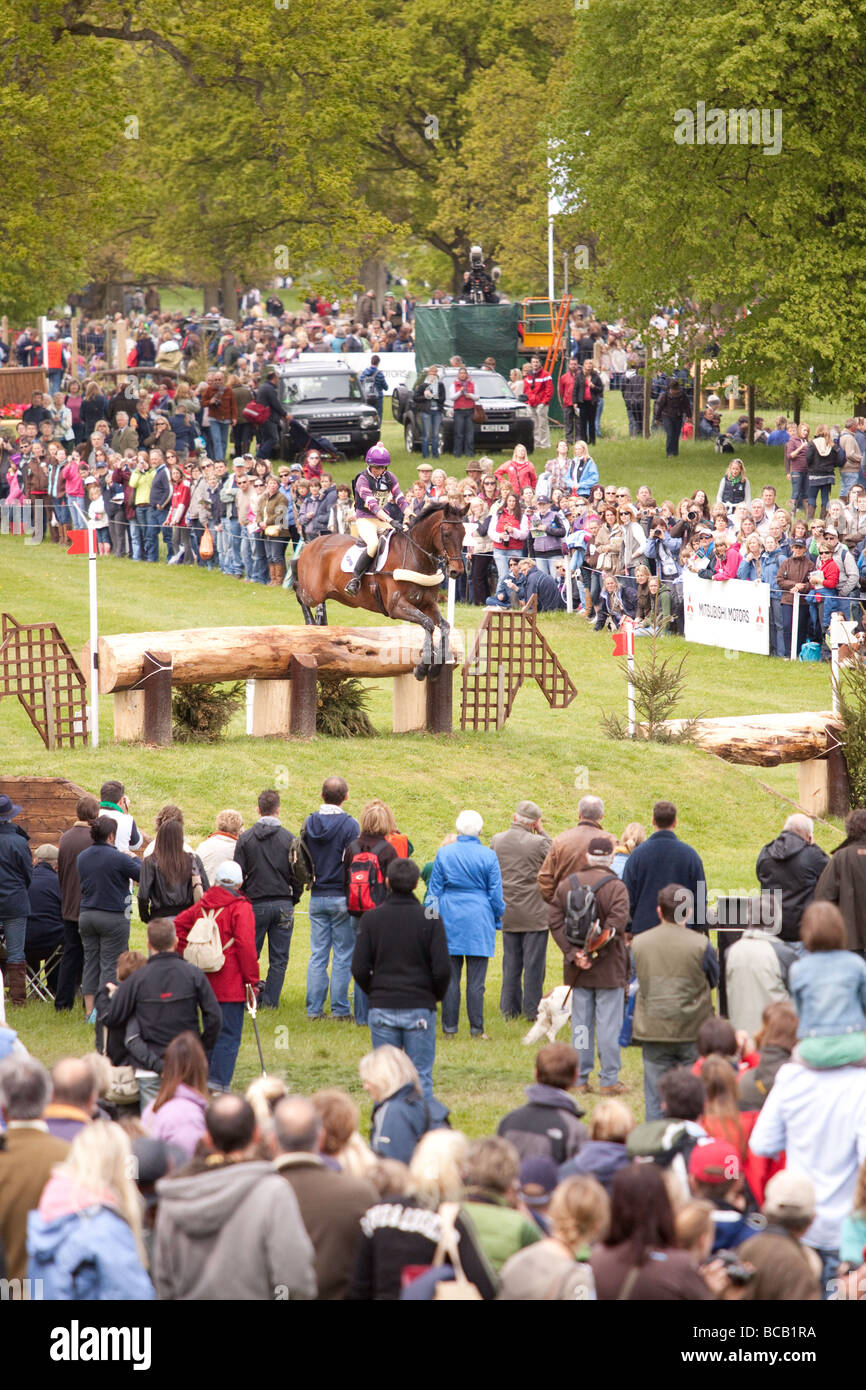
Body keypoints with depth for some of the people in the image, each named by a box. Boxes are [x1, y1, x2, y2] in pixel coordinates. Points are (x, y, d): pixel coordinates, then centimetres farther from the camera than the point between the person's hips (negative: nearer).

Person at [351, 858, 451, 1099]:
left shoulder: (370, 919, -2)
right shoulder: (430, 919, -6)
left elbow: (359, 968, -3)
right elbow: (442, 968, -9)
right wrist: (437, 995, 10)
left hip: (382, 1009, 1)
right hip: (420, 1009, -1)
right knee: (421, 1077, 4)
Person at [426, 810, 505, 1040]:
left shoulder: (444, 854, 1)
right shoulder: (488, 857, -4)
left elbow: (434, 890, 5)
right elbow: (496, 894, 1)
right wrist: (497, 919, 15)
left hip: (449, 918, 2)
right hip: (479, 922, -2)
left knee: (449, 978, 5)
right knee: (476, 980, 0)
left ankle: (449, 1028, 6)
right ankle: (476, 1029, 2)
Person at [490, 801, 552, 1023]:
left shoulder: (496, 840, 1)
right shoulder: (538, 843, -15)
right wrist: (542, 833, 3)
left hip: (507, 913, 5)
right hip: (534, 913, -5)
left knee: (511, 962, 13)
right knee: (533, 963, 1)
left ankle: (509, 1008, 15)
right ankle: (532, 1009, 3)